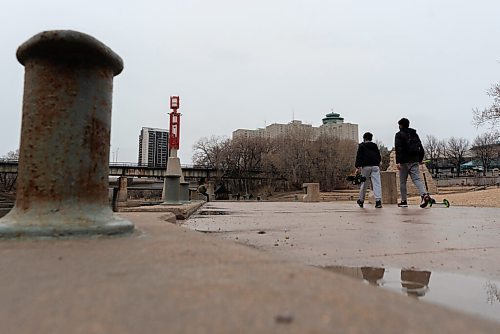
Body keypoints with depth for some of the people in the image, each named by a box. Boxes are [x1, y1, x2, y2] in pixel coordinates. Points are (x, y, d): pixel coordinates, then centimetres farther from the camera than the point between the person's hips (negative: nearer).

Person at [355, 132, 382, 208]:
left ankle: (361, 200, 19)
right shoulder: (375, 146, 18)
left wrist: (358, 166, -12)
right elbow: (379, 157, 21)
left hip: (366, 166, -3)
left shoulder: (362, 146, 5)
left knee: (364, 184, 7)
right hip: (375, 166, 3)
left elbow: (359, 156, -7)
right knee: (377, 184, -5)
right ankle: (378, 201, -16)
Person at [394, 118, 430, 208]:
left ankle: (404, 201, 11)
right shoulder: (414, 134, 16)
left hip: (404, 161, -5)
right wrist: (420, 159, 25)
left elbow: (398, 149, -14)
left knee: (402, 182, 6)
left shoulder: (399, 134, -3)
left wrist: (397, 162, -18)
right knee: (417, 179, -1)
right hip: (414, 161, 5)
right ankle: (424, 194, -25)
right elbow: (421, 148, 17)